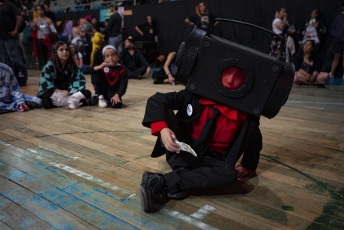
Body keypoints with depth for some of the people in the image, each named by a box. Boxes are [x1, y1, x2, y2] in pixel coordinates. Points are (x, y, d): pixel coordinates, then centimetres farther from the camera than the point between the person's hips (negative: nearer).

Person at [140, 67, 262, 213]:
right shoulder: (197, 95, -10)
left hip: (210, 159, 0)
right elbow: (156, 100, -14)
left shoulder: (246, 114, -6)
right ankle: (184, 173, -32)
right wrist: (162, 128, -30)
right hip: (181, 152, 0)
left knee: (229, 174, -34)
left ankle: (162, 183, -37)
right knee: (164, 110, -21)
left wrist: (247, 166, 12)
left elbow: (255, 141, 14)